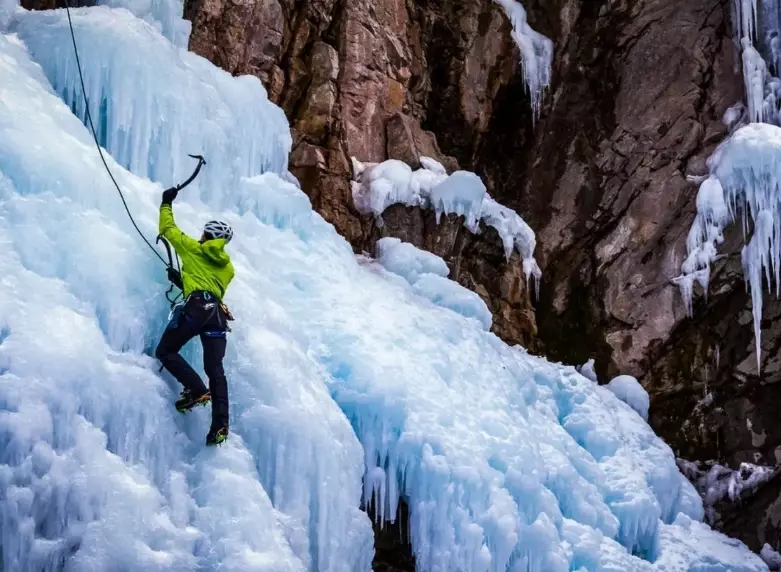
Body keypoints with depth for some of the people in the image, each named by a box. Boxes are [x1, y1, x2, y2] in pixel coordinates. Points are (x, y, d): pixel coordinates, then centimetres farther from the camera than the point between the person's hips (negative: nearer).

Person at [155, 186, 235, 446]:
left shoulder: (192, 248, 14)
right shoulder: (228, 267, 27)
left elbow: (168, 229, 25)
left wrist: (166, 204, 40)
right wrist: (182, 280, 38)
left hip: (196, 307, -5)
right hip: (218, 313, 5)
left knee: (165, 351, 8)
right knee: (215, 369, 1)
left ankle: (196, 389, -13)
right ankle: (220, 425, -12)